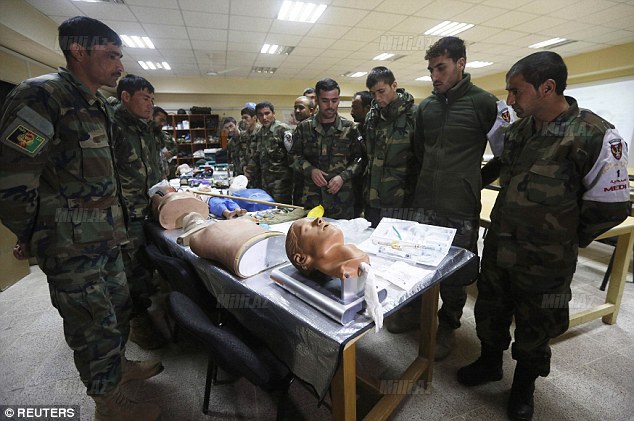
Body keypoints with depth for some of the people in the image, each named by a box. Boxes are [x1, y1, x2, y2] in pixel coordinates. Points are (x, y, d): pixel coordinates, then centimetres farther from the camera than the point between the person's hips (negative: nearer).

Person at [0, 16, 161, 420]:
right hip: (71, 246, -8)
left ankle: (117, 364, 46)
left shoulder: (99, 106, 12)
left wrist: (116, 223, 16)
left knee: (119, 309, 22)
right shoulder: (41, 96, -15)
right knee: (95, 328, 6)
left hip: (106, 236, 8)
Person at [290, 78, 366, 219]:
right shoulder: (304, 127, 6)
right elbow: (294, 156, 8)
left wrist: (343, 176, -11)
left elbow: (360, 158, 3)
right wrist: (310, 170, -9)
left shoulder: (349, 128, 3)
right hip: (311, 198, 1)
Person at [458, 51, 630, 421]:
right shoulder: (519, 129, 1)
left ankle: (525, 384, 42)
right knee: (489, 311, 20)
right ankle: (490, 362, 45)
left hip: (543, 262, -5)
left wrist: (565, 241, -4)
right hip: (498, 247, 5)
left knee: (534, 327, 17)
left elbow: (610, 206, -13)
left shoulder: (595, 137, -18)